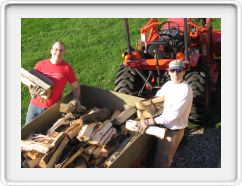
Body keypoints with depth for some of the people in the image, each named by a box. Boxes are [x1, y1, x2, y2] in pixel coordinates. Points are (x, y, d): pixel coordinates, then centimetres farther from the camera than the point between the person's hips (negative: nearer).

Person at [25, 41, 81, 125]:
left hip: (52, 108, -2)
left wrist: (76, 99, -16)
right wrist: (32, 93, -16)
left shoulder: (67, 68, -7)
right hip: (35, 105, 2)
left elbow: (76, 87, 1)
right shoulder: (40, 64, -1)